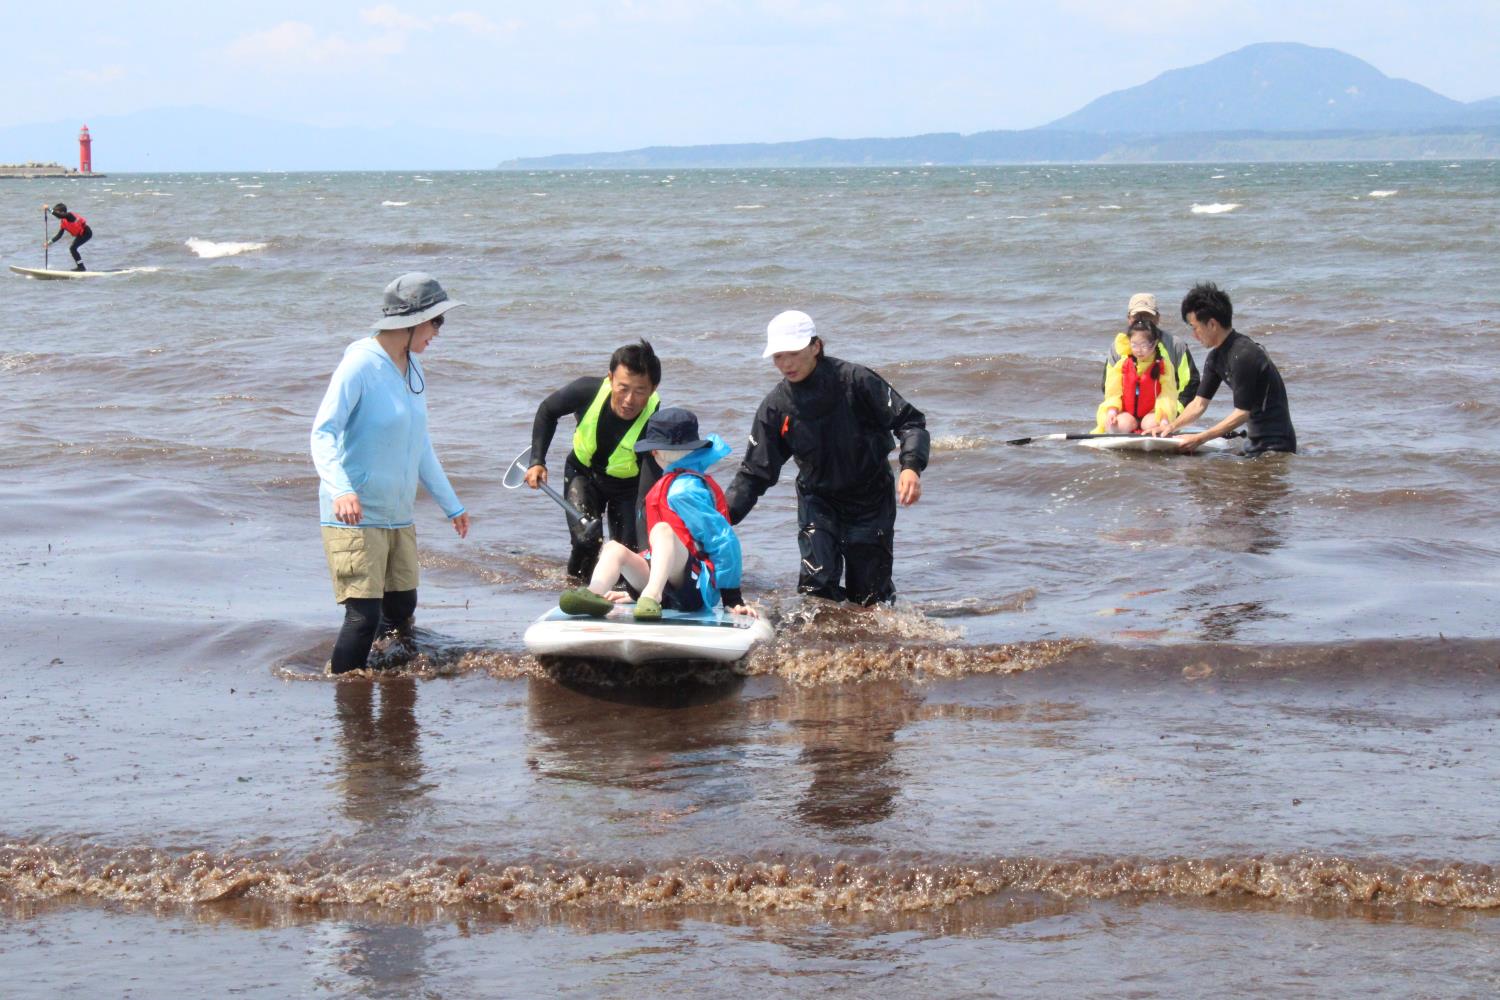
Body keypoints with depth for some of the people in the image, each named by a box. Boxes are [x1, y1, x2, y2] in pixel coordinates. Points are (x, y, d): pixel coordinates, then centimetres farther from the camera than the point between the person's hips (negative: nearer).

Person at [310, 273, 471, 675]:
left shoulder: (412, 369, 10)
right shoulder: (360, 364, -15)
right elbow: (323, 434, -21)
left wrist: (451, 505, 26)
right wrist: (340, 490, -38)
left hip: (398, 515, 8)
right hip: (355, 516, -8)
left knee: (402, 608, 12)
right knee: (364, 615, -14)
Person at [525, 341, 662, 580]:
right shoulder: (589, 390, -31)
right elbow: (548, 411, -7)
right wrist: (537, 462, -12)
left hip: (628, 484, -1)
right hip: (583, 473, 1)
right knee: (586, 539, -18)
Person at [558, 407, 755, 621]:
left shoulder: (683, 490, -10)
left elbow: (724, 540, -14)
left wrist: (732, 599, -13)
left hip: (697, 587, -9)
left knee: (663, 530, -32)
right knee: (614, 548, -6)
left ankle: (652, 597, -53)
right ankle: (594, 594, -37)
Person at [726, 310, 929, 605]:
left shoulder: (855, 381, -18)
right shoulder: (775, 407, -9)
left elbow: (909, 421, -15)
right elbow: (754, 474, -5)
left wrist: (911, 467, -34)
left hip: (871, 500, -2)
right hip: (818, 500, 2)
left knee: (870, 596, 3)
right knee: (817, 582, -17)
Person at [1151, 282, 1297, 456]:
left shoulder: (1243, 356, -20)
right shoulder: (1216, 357, 8)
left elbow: (1242, 413, -18)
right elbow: (1199, 403, 14)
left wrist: (1199, 439, -17)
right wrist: (1171, 426, -1)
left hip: (1276, 443, -9)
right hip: (1258, 441, 9)